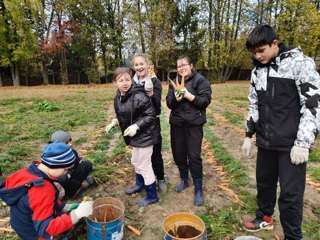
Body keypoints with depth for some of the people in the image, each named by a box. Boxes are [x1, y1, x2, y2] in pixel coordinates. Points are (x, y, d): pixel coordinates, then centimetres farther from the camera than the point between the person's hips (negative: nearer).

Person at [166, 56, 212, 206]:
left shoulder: (201, 80, -3)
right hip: (176, 123, 5)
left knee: (194, 156, -3)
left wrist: (188, 95, -22)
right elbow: (169, 103, 5)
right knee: (178, 154, 13)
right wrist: (176, 98, -16)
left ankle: (198, 190, 13)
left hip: (194, 124, -5)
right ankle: (184, 180, 37)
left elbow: (205, 101, -12)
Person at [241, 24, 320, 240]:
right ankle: (265, 218, 40)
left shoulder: (300, 63, -8)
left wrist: (302, 143, -16)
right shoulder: (257, 71, 9)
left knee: (290, 193, 2)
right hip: (266, 142, 6)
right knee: (264, 182, 17)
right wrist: (249, 135, 13)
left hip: (291, 144, -5)